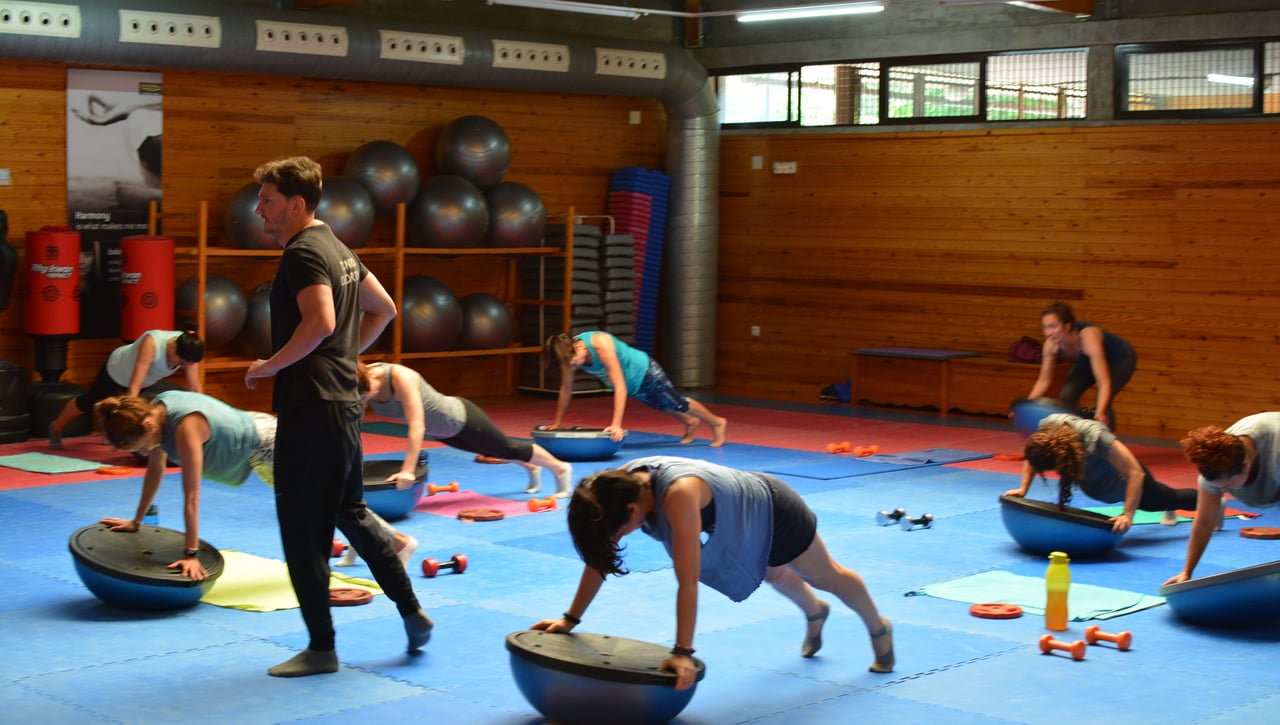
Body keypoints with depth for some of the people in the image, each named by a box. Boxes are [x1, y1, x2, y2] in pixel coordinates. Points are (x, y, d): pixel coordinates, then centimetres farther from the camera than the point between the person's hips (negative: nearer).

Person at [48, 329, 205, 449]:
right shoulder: (151, 343, -49)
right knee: (89, 402, 16)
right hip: (117, 368, -5)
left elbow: (196, 389, -28)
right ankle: (56, 428, 43)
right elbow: (134, 386, -52)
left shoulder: (188, 350, -34)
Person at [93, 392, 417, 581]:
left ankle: (400, 541, 25)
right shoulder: (154, 412, -12)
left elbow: (191, 496, -35)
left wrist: (192, 555, -32)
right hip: (251, 428, 8)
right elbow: (155, 469, 2)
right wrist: (136, 521, 7)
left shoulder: (185, 427, -36)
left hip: (267, 446, -8)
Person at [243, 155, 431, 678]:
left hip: (310, 406, -10)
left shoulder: (303, 253, -15)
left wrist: (270, 365, -19)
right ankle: (412, 612, 22)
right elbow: (384, 309, 23)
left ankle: (321, 648, 6)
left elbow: (320, 321, -30)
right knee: (351, 512, 21)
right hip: (344, 400, 10)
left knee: (303, 528, -1)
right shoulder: (338, 249, 15)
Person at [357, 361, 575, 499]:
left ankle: (560, 468, 40)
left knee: (507, 448, 15)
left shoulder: (400, 377, -41)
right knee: (490, 451, 31)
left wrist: (408, 470, -52)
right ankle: (532, 469, 58)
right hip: (440, 431, 7)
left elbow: (417, 426, -46)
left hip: (460, 417, -7)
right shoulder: (359, 382, -23)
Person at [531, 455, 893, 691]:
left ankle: (879, 629, 52)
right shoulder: (620, 486, -26)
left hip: (773, 511, -6)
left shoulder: (679, 496, -48)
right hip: (742, 521, 7)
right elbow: (599, 558, -15)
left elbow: (688, 582, -48)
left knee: (827, 577, 23)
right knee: (776, 576, 36)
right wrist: (570, 618, -15)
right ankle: (815, 613, 69)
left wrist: (683, 653, -48)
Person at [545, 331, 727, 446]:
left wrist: (616, 425, -46)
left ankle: (717, 423, 38)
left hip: (643, 373, -6)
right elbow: (566, 389, -12)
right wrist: (557, 423, -9)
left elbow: (620, 387, -42)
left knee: (677, 403, 13)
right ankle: (689, 422, 58)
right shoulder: (568, 351, -24)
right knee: (662, 406, 30)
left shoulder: (600, 345, -43)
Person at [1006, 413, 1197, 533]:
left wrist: (1128, 515, -45)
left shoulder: (1096, 438, -47)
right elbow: (1032, 457, -11)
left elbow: (1136, 474, -43)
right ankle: (1170, 510, 67)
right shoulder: (1047, 427, -32)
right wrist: (1023, 489, -21)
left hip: (1123, 481, -5)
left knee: (1170, 498, 25)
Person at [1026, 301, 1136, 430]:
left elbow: (1104, 383, -47)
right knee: (1066, 396, -13)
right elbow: (1043, 381, -14)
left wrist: (1100, 413, -61)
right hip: (1087, 361, 5)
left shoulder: (1088, 338, -43)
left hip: (1120, 359, -5)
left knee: (1102, 402, -26)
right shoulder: (1051, 344, -27)